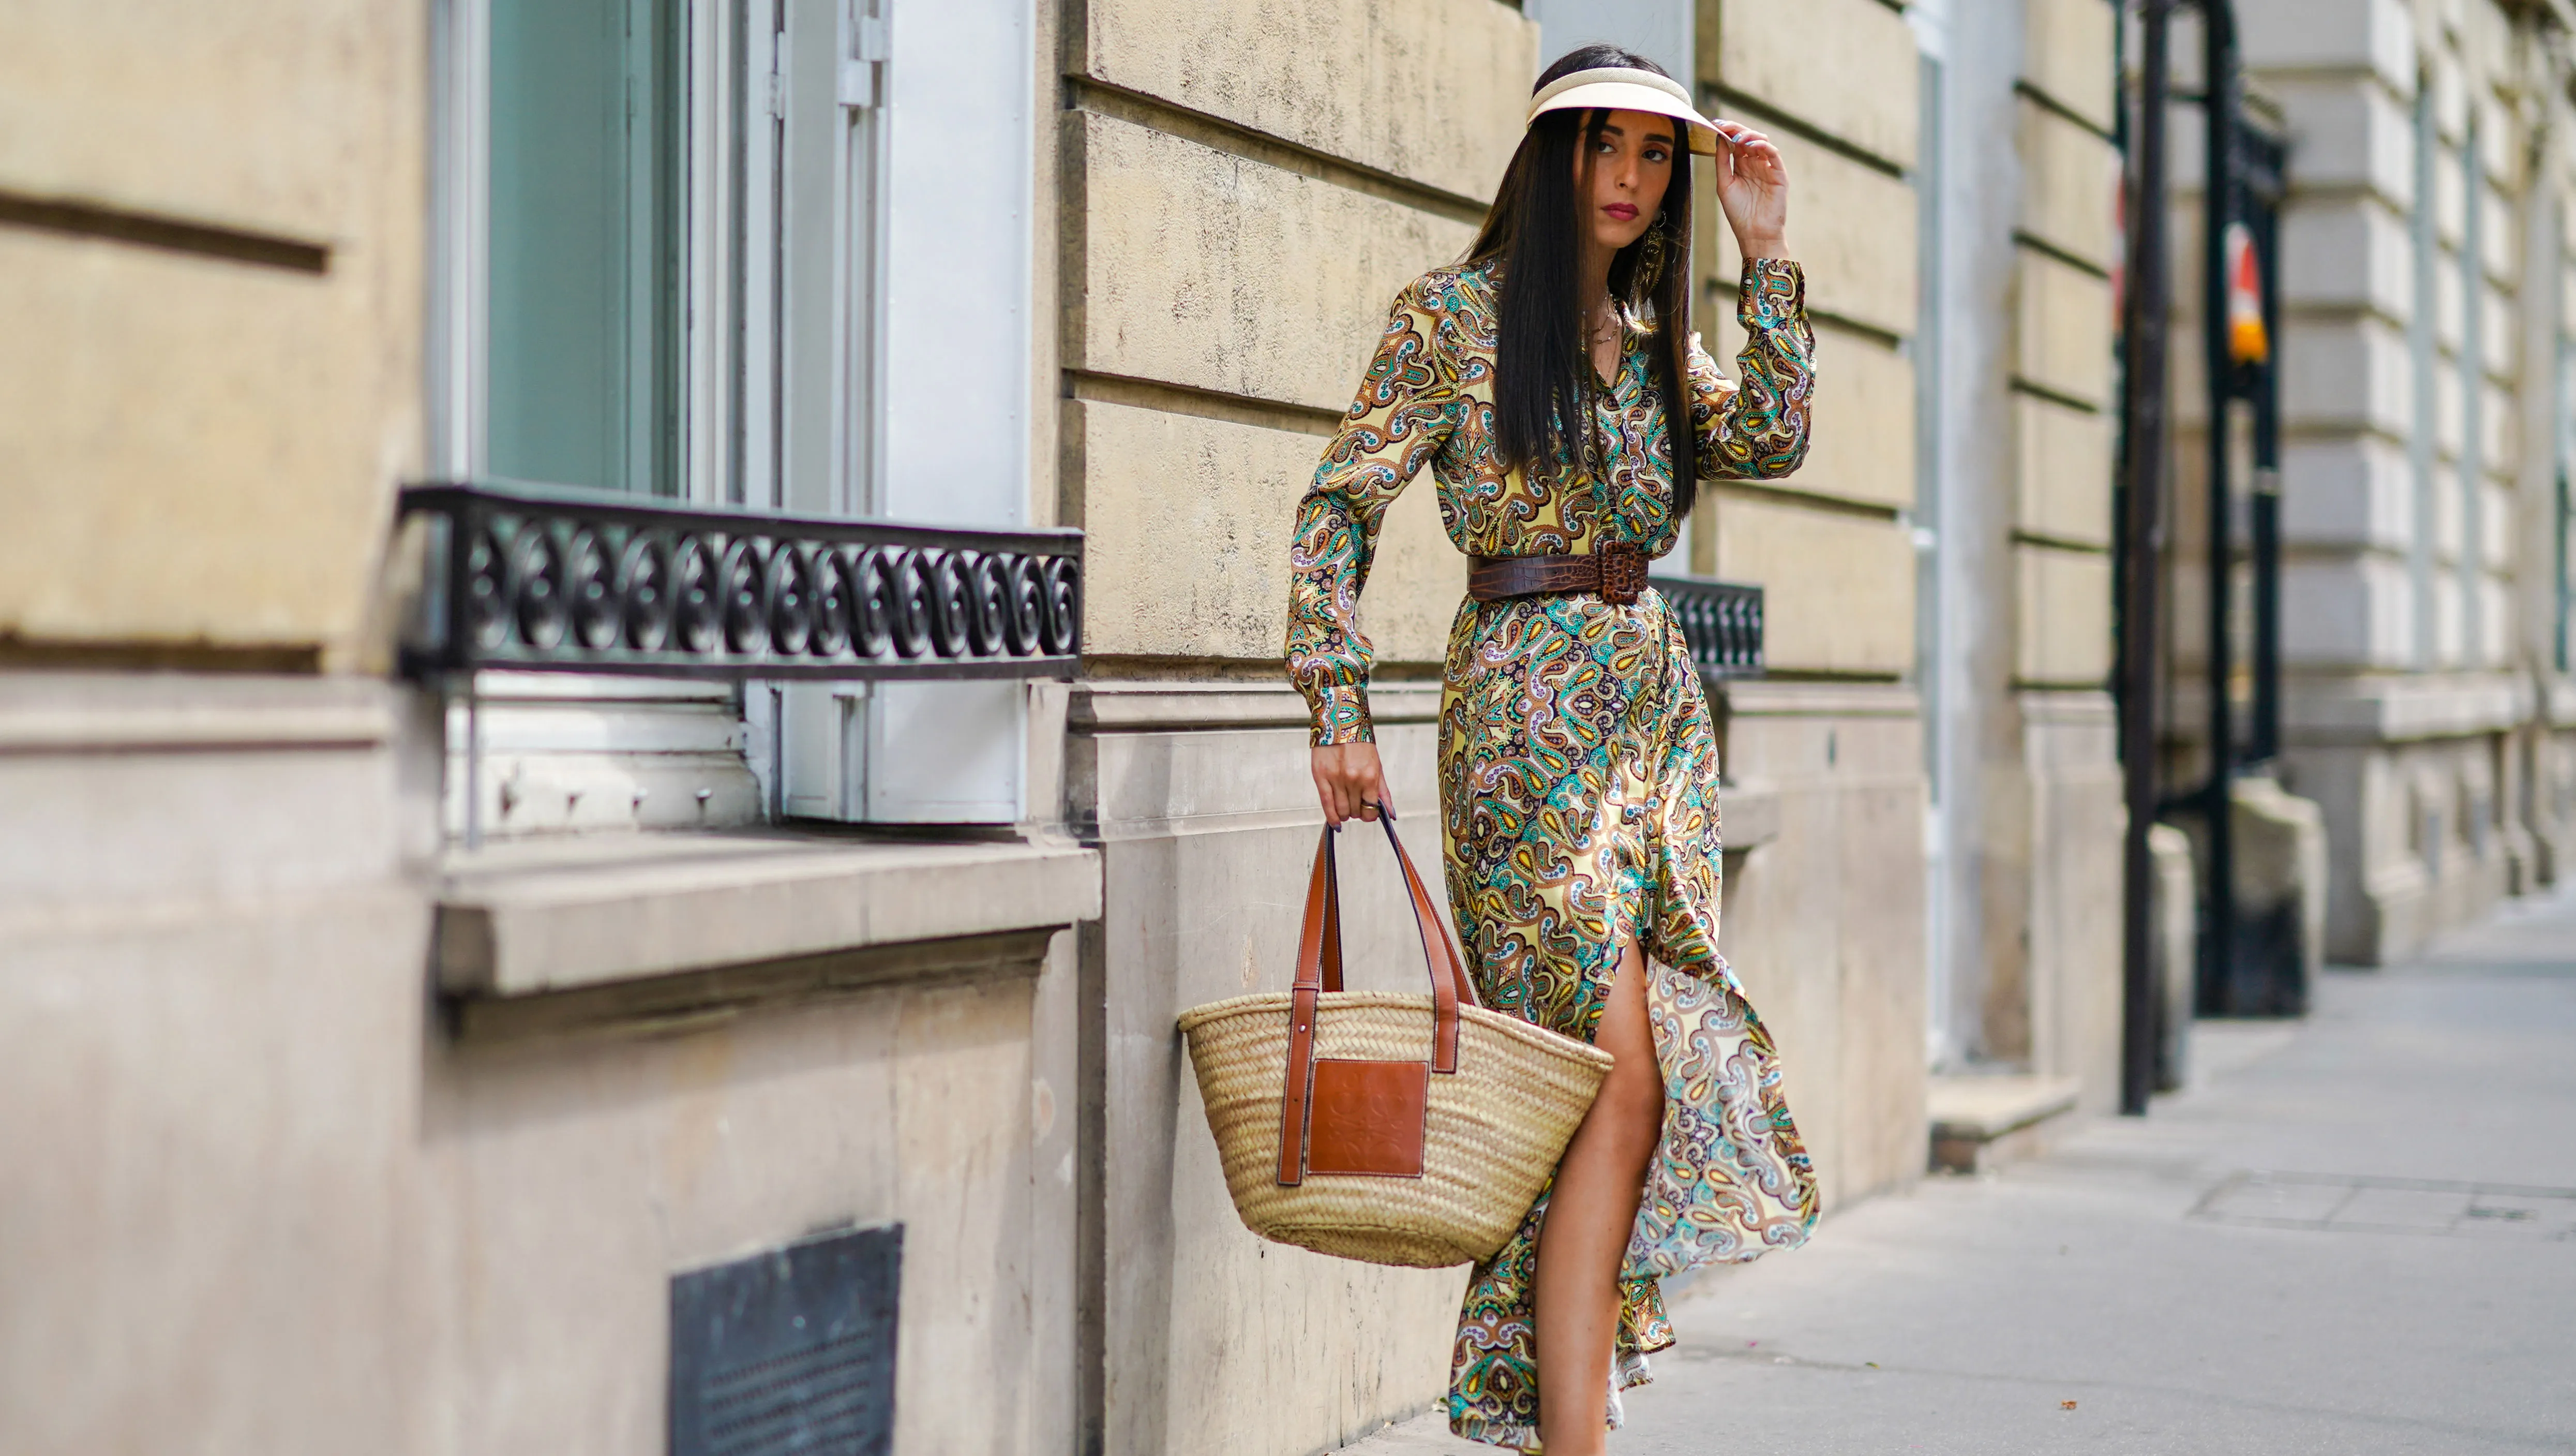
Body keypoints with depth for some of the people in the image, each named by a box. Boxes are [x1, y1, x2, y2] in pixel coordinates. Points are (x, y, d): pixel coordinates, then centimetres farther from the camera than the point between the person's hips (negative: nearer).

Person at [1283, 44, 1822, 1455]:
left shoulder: (1653, 330, 15)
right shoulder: (1452, 315, -2)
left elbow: (1770, 440, -1)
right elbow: (1339, 508, -6)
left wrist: (1766, 251, -2)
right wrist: (1338, 708, -14)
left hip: (1655, 693, 7)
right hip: (1525, 702, -7)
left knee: (1666, 1067, 3)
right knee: (1618, 1077, -14)